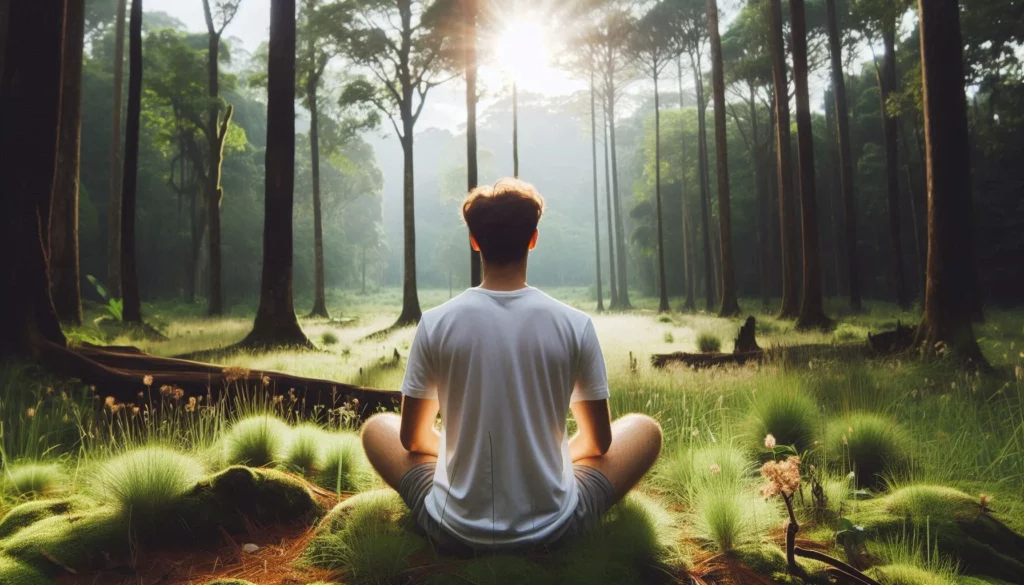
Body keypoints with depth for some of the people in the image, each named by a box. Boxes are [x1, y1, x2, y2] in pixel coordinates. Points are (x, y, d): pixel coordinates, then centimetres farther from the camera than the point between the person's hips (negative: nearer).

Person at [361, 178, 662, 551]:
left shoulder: (435, 323, -9)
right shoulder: (576, 324, -9)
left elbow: (412, 438, 3)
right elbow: (598, 441, 3)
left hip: (457, 532, 1)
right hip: (553, 530, 0)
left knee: (377, 427, 24)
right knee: (646, 428, 21)